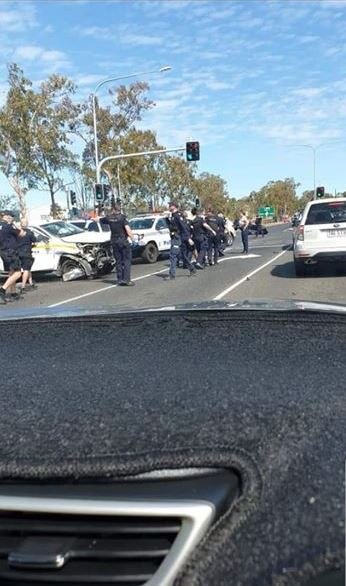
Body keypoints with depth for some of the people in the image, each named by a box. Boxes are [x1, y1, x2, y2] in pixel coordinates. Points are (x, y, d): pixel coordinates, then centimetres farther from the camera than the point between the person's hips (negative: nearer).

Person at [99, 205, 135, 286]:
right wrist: (132, 237, -3)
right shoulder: (122, 218, -8)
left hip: (114, 242, 4)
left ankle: (120, 280, 11)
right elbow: (128, 230, -17)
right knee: (126, 261, -1)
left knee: (118, 261, 12)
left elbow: (99, 219, 22)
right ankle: (126, 280, -9)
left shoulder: (108, 218, 4)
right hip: (123, 241, -4)